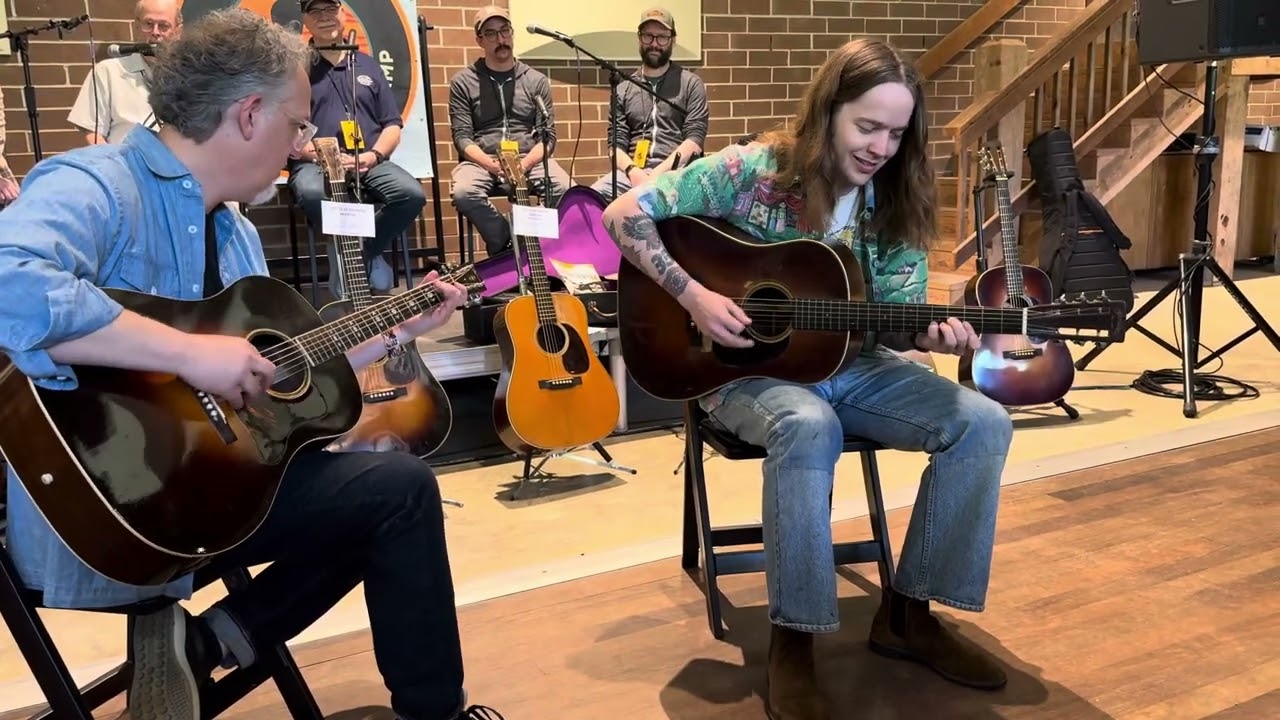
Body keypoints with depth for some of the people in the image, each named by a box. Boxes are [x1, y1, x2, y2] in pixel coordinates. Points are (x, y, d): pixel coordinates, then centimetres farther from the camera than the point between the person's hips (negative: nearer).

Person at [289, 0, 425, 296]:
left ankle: (368, 252, 0)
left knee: (412, 194, -26)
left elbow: (392, 125, 14)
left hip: (371, 163, 3)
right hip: (314, 163, -3)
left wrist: (374, 155, -7)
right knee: (312, 193, -38)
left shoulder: (368, 65, 18)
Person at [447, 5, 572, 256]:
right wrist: (490, 163, -20)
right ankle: (506, 246, -10)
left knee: (568, 190, -29)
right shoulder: (463, 82, 6)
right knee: (463, 192, -35)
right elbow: (462, 136, -1)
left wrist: (525, 163, -16)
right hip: (482, 161, -1)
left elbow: (548, 136, 4)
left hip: (530, 160, 1)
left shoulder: (536, 81, 11)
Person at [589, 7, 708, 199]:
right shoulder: (623, 88, 18)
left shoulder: (690, 84, 11)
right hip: (632, 172, 3)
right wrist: (633, 171, -12)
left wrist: (659, 172, -14)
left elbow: (695, 139, 0)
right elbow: (617, 143, 11)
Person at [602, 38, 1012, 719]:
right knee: (809, 427, -40)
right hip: (747, 365, -5)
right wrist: (693, 295, -22)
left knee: (984, 424, -14)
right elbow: (623, 214, -13)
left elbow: (895, 319, 1)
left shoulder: (894, 201, 1)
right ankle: (793, 639, -24)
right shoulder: (751, 171, -13)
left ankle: (906, 612, -1)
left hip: (850, 363, 6)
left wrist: (932, 334, -23)